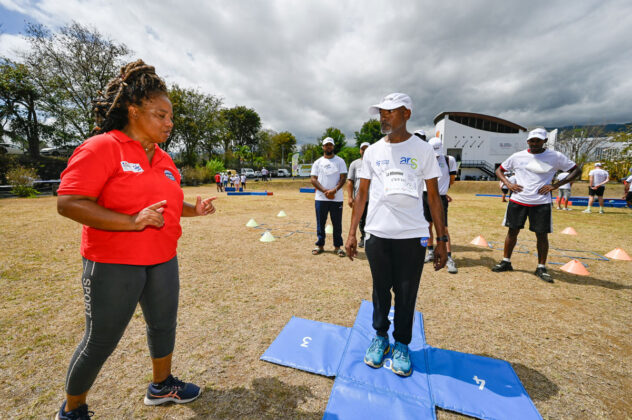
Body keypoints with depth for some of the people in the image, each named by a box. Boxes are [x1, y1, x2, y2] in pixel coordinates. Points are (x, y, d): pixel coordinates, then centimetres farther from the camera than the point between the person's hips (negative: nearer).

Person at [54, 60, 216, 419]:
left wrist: (194, 209, 1)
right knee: (101, 341, 10)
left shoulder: (163, 158, 9)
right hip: (114, 265, -7)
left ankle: (162, 386, 43)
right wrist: (132, 222, -26)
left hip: (163, 261, 7)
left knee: (164, 325, 19)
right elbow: (68, 203, -18)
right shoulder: (101, 147, -12)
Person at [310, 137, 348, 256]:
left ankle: (337, 246, 15)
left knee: (337, 223, 4)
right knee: (320, 223, 7)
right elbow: (313, 179, 1)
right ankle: (320, 245, 20)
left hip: (337, 198, -1)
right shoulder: (318, 162, 10)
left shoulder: (340, 161, 7)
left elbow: (343, 178, -1)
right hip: (321, 198, 1)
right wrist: (325, 191, -13)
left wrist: (334, 190, -17)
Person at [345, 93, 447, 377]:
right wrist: (352, 233, 3)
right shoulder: (372, 152, 7)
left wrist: (441, 240, -1)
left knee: (406, 293, 8)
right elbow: (362, 194, 7)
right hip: (377, 234, 2)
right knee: (381, 290, 13)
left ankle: (401, 344, 30)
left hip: (412, 236, -1)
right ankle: (380, 336, 35)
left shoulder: (423, 150, 2)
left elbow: (434, 197, 3)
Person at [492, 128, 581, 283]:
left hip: (541, 203, 0)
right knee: (512, 231, 5)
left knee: (542, 235, 4)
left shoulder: (555, 157, 2)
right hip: (517, 200, 1)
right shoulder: (517, 156, 4)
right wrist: (508, 183, -3)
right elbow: (499, 170, 13)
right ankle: (506, 262, 18)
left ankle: (541, 268, 19)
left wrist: (556, 185, -5)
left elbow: (576, 170, 8)